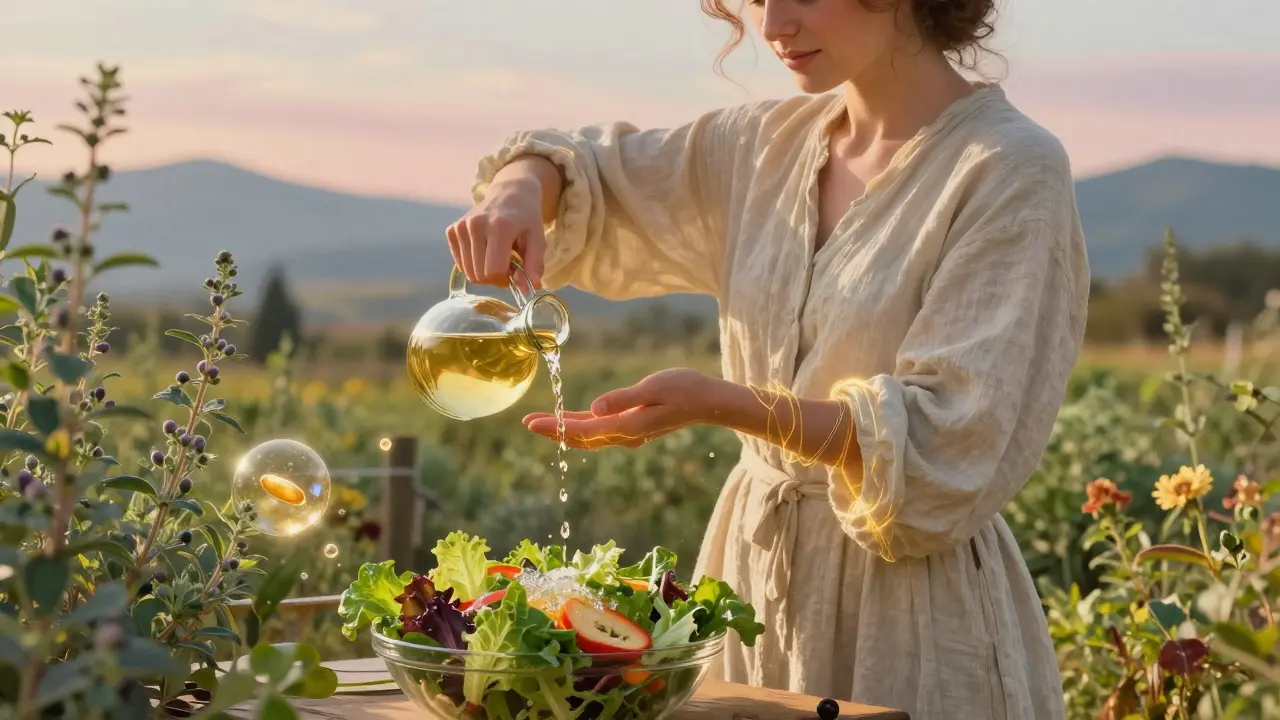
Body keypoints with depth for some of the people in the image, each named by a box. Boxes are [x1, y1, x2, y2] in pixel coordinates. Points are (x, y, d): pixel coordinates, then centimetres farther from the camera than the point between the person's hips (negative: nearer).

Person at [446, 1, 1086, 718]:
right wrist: (519, 189, -9)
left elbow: (948, 443, -20)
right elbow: (589, 177, 16)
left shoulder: (1012, 168, -14)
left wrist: (717, 402, -29)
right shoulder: (768, 143, 5)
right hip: (754, 576, 6)